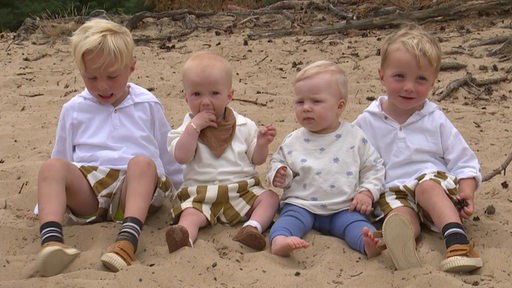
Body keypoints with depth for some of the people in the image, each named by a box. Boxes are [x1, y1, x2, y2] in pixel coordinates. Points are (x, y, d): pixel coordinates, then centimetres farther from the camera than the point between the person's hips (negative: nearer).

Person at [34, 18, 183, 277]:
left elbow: (168, 156, 23)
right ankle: (51, 240, -51)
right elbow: (62, 157, 26)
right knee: (52, 166, -30)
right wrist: (47, 202, 25)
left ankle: (127, 241, -56)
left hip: (135, 187, -1)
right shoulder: (73, 109, 18)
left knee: (143, 162, -36)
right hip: (86, 189, 1)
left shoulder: (148, 105, 15)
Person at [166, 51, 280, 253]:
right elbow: (181, 157, -12)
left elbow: (257, 159, 10)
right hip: (201, 194, -2)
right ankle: (184, 236, -55)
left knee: (269, 197, -20)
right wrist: (193, 127, -17)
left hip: (243, 189, 2)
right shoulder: (188, 128, 5)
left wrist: (262, 144, -11)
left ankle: (253, 227, -40)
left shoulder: (244, 126, 7)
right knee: (190, 214, -29)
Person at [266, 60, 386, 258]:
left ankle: (369, 243, -55)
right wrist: (279, 174, -5)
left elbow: (373, 168, 11)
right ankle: (279, 241, -56)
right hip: (301, 204, 1)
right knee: (291, 217, -28)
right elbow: (277, 162, 18)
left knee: (355, 221, -28)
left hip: (344, 208, 0)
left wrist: (367, 192, -4)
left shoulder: (355, 137, 4)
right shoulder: (293, 141, 7)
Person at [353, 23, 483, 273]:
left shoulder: (435, 120, 5)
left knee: (427, 184, -33)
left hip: (437, 188, 0)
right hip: (392, 192, 0)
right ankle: (401, 239, -66)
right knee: (401, 213, -32)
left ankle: (457, 240, -47)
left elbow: (463, 160, 7)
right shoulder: (367, 122, 5)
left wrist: (467, 191, -10)